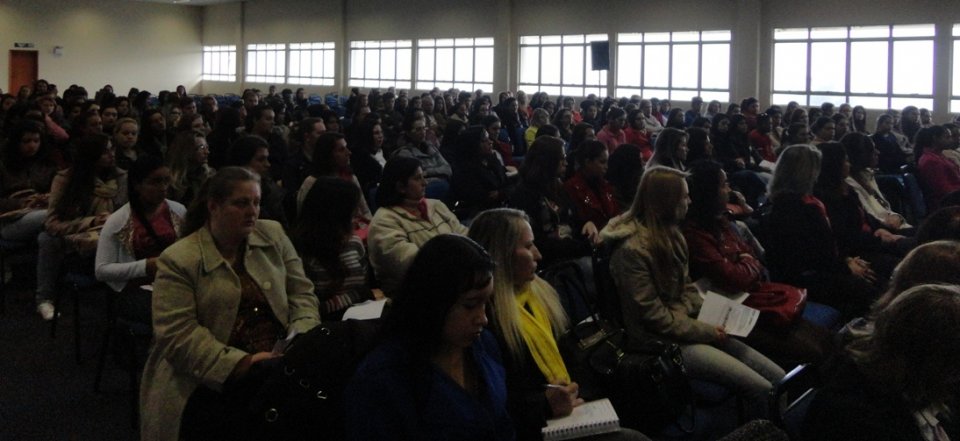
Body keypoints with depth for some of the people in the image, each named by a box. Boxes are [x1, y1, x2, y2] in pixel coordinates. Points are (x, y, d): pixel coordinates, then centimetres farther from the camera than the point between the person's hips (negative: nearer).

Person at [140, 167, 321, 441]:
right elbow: (178, 333, -11)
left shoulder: (273, 235, 11)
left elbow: (302, 294, 10)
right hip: (211, 381, -4)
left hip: (278, 366, 4)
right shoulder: (178, 260, -3)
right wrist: (240, 364, -21)